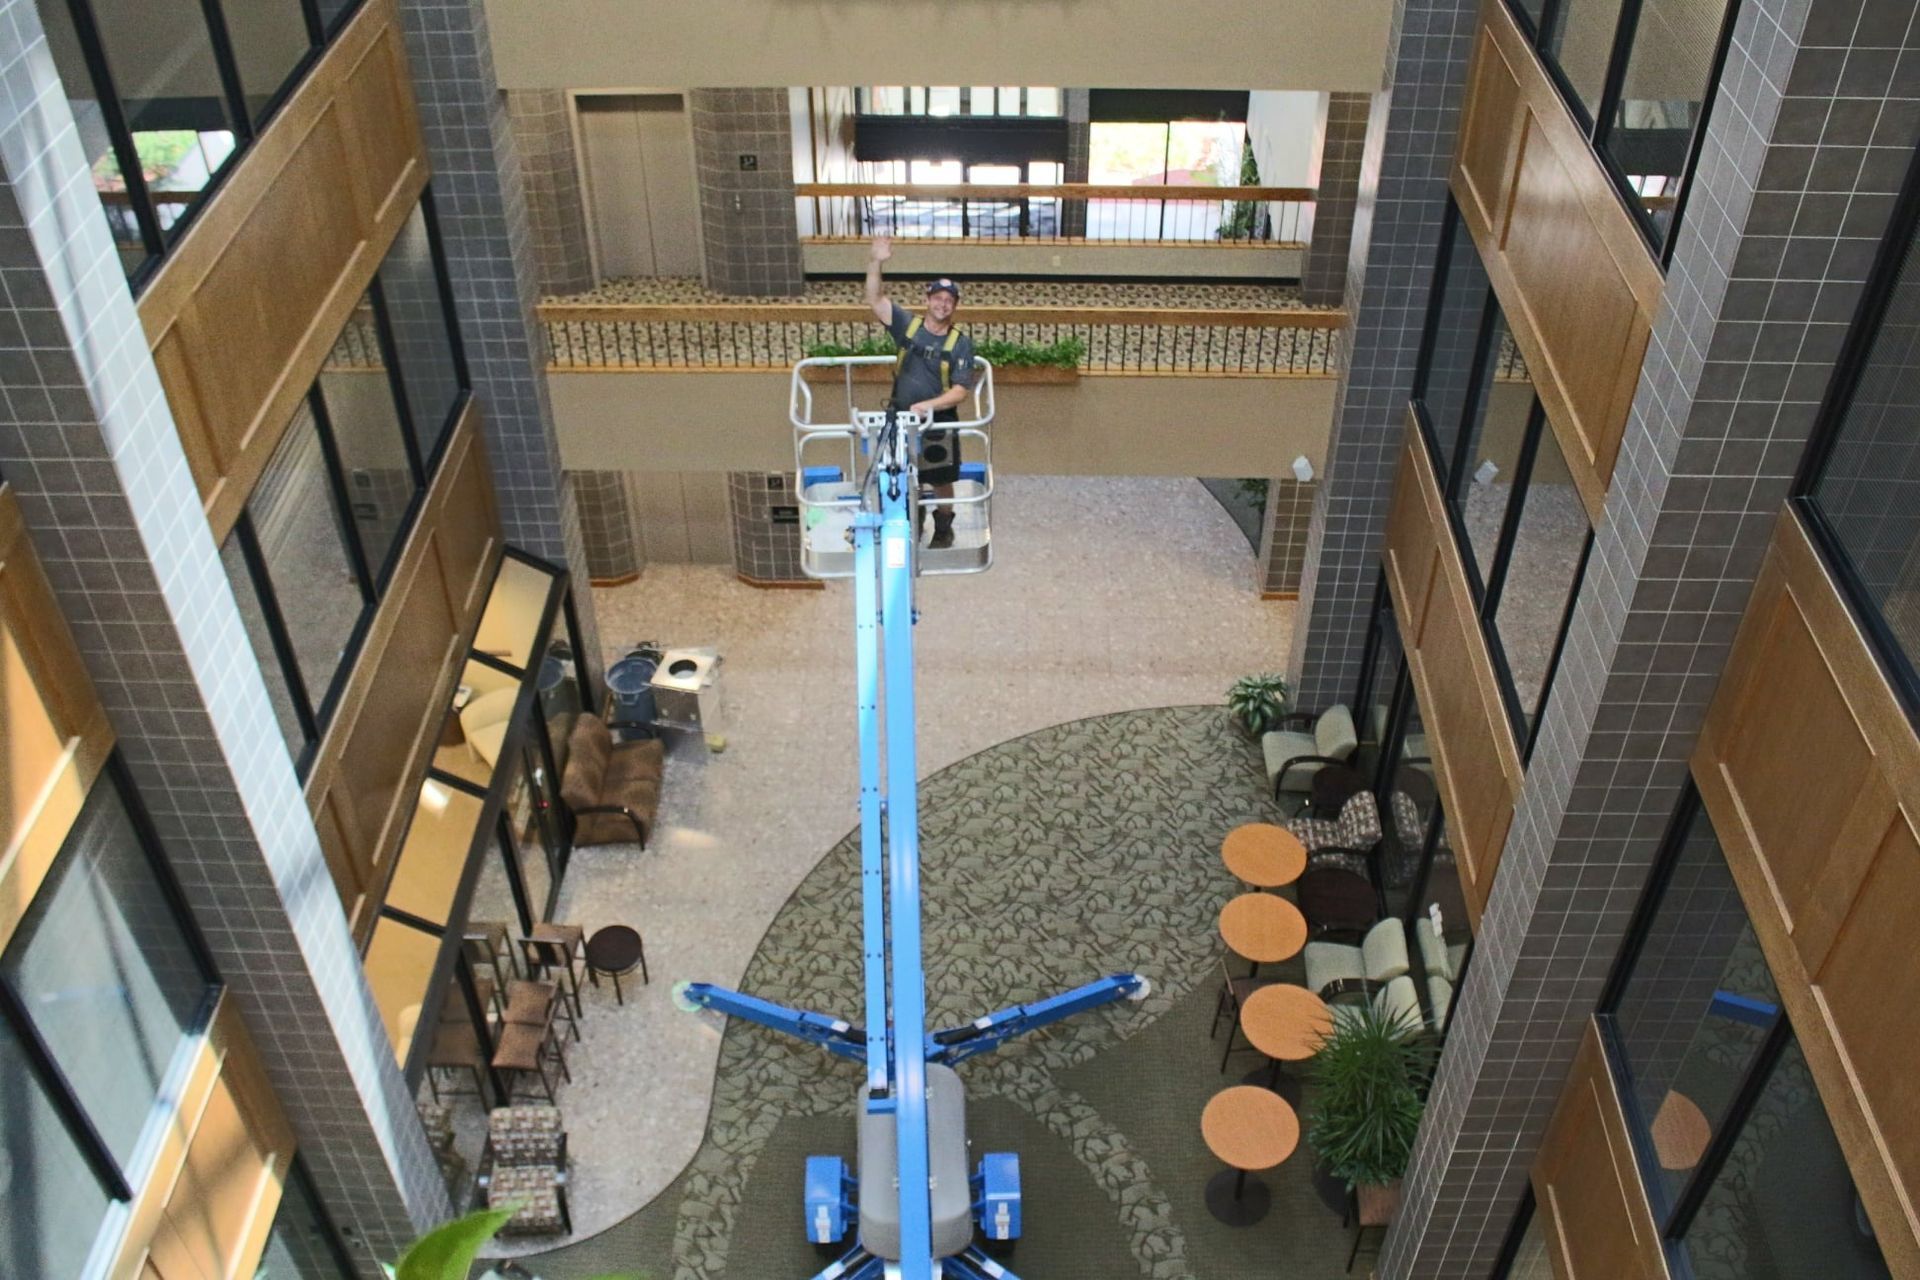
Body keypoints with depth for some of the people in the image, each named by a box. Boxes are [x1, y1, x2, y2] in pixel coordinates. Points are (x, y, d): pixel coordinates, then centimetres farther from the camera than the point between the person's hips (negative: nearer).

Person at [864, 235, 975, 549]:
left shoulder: (961, 343, -10)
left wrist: (928, 405, -29)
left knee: (941, 481, 12)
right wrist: (875, 263, -26)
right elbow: (874, 299, -12)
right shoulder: (908, 325, -4)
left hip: (939, 422, -2)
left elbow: (960, 390, -15)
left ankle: (944, 529, 34)